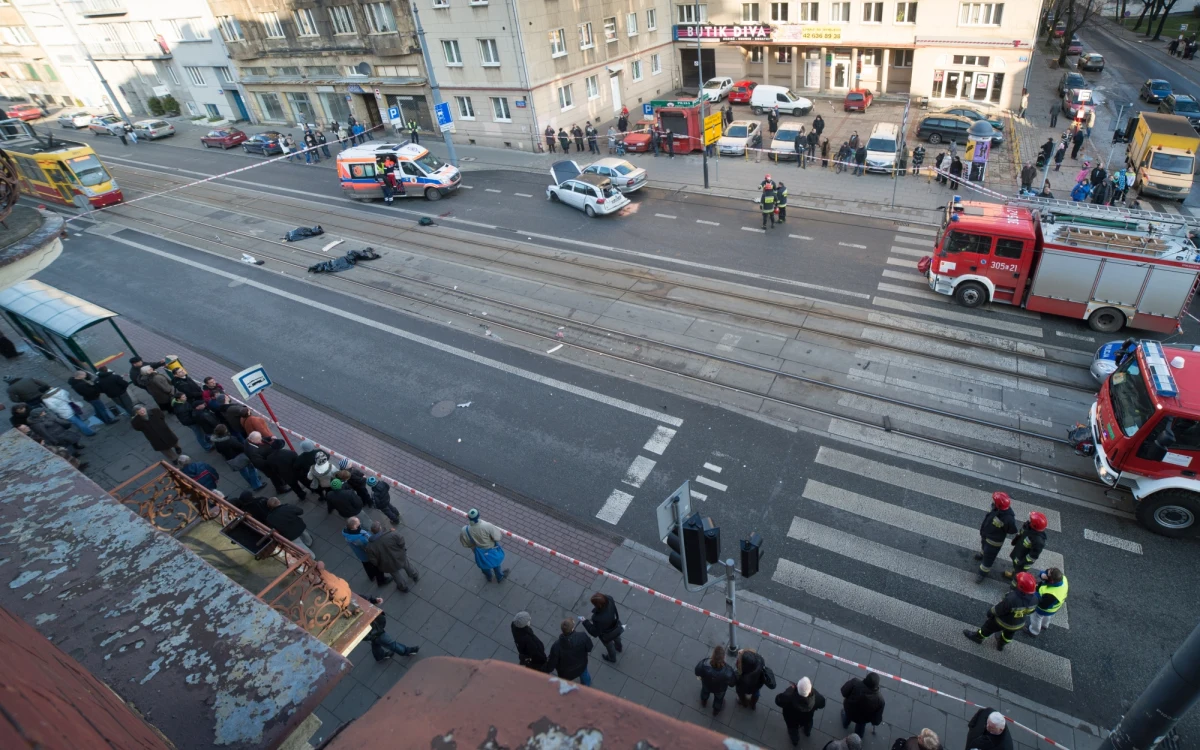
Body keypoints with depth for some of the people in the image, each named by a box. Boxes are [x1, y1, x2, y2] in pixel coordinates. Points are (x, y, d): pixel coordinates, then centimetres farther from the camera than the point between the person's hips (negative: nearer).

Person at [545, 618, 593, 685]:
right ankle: (586, 683, 68)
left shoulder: (557, 646, -40)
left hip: (566, 673, -3)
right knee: (584, 674, 38)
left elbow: (551, 664, -24)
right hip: (581, 665, 3)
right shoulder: (582, 636, -36)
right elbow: (589, 648, -15)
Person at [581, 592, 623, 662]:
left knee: (609, 646, 31)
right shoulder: (609, 599, -35)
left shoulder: (599, 619, -49)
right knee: (616, 638, 39)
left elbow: (595, 633, -30)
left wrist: (585, 622, -24)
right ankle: (619, 647, 71)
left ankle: (612, 658, 63)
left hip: (607, 635, -5)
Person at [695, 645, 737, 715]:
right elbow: (732, 683, -21)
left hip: (706, 685, 1)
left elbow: (697, 673, -19)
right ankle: (716, 710, 65)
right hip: (720, 689, -1)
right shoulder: (727, 671, -44)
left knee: (705, 691, 38)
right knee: (719, 698, 36)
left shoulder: (703, 664, -42)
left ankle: (703, 702, 69)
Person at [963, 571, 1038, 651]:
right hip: (1019, 624, 5)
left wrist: (990, 612, -5)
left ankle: (978, 637, 52)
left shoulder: (1011, 599, -44)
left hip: (1004, 622, -5)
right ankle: (1001, 644, 64)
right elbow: (1031, 610, -4)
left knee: (989, 627, 26)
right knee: (1009, 634, 36)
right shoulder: (1034, 599, -27)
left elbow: (998, 610, -26)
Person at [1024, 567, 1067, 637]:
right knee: (1046, 616, 39)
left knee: (1035, 618, 27)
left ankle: (1034, 631, 55)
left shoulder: (1051, 595, -50)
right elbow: (1044, 573, -14)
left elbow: (1043, 605, -31)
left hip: (1046, 608, -6)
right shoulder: (1061, 578, -31)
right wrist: (1042, 575, -36)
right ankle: (1044, 624, 70)